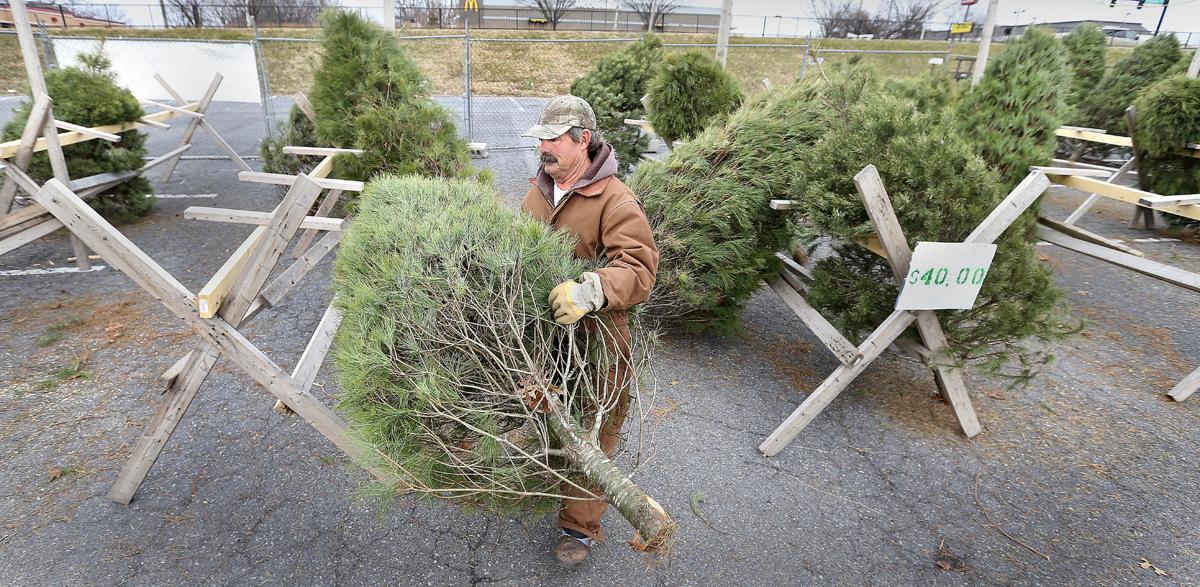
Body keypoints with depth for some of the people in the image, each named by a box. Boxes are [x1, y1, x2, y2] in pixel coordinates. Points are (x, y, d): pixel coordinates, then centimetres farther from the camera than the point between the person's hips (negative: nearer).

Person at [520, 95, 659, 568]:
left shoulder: (616, 203, -18)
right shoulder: (539, 188, 6)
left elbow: (638, 270, -27)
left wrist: (590, 290, -43)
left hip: (592, 338, -6)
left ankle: (579, 527, 27)